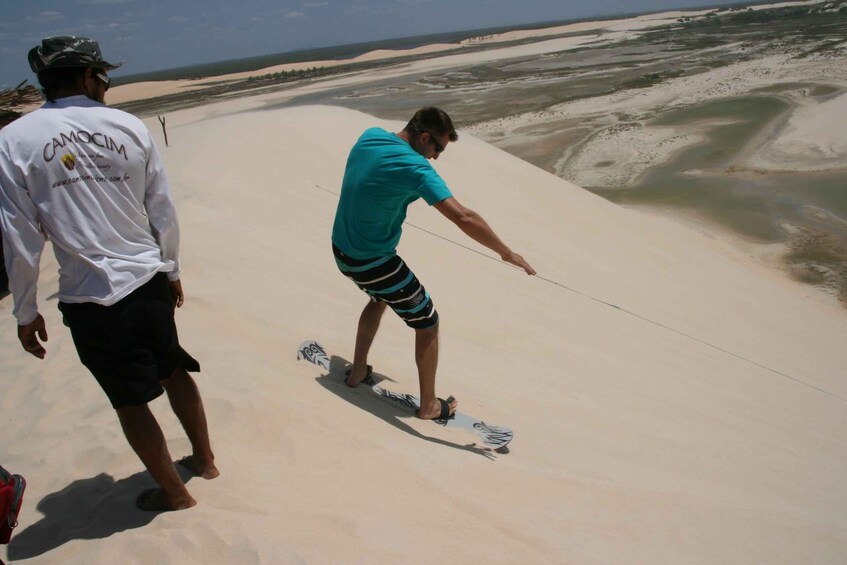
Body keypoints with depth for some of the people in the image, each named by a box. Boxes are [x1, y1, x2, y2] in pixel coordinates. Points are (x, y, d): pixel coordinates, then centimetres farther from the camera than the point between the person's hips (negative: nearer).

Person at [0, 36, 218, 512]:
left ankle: (173, 492, 29)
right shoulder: (129, 127, -2)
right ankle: (204, 458, 41)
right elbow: (164, 211, 3)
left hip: (91, 299, -2)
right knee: (173, 371, 24)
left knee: (130, 401, 13)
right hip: (150, 282, 3)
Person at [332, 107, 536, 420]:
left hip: (341, 251, 8)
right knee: (427, 321, 9)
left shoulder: (369, 136, -2)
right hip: (374, 262, -8)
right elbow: (464, 218, -32)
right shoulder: (415, 168, -26)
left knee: (380, 298, 35)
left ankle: (357, 371, 44)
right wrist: (506, 252, -21)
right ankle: (429, 405, 20)